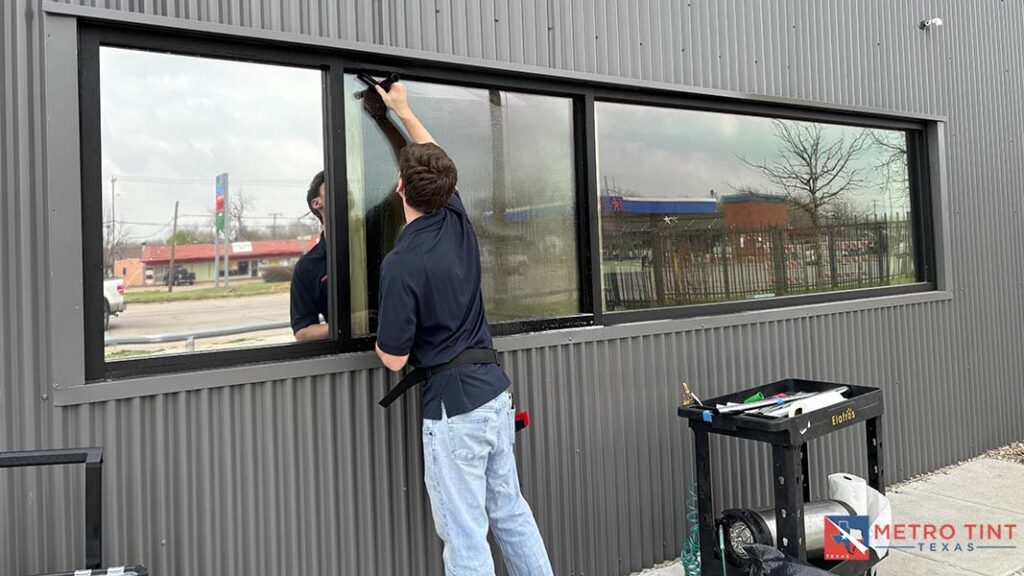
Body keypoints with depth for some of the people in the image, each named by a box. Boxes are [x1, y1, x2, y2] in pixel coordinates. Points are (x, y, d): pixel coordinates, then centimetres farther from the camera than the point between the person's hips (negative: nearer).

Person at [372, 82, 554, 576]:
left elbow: (394, 358, -12)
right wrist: (403, 111, 34)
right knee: (511, 513, 20)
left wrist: (378, 336, 10)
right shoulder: (458, 223, 2)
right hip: (496, 392, 8)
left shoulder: (401, 263, -18)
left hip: (453, 408, -8)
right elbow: (438, 162, 23)